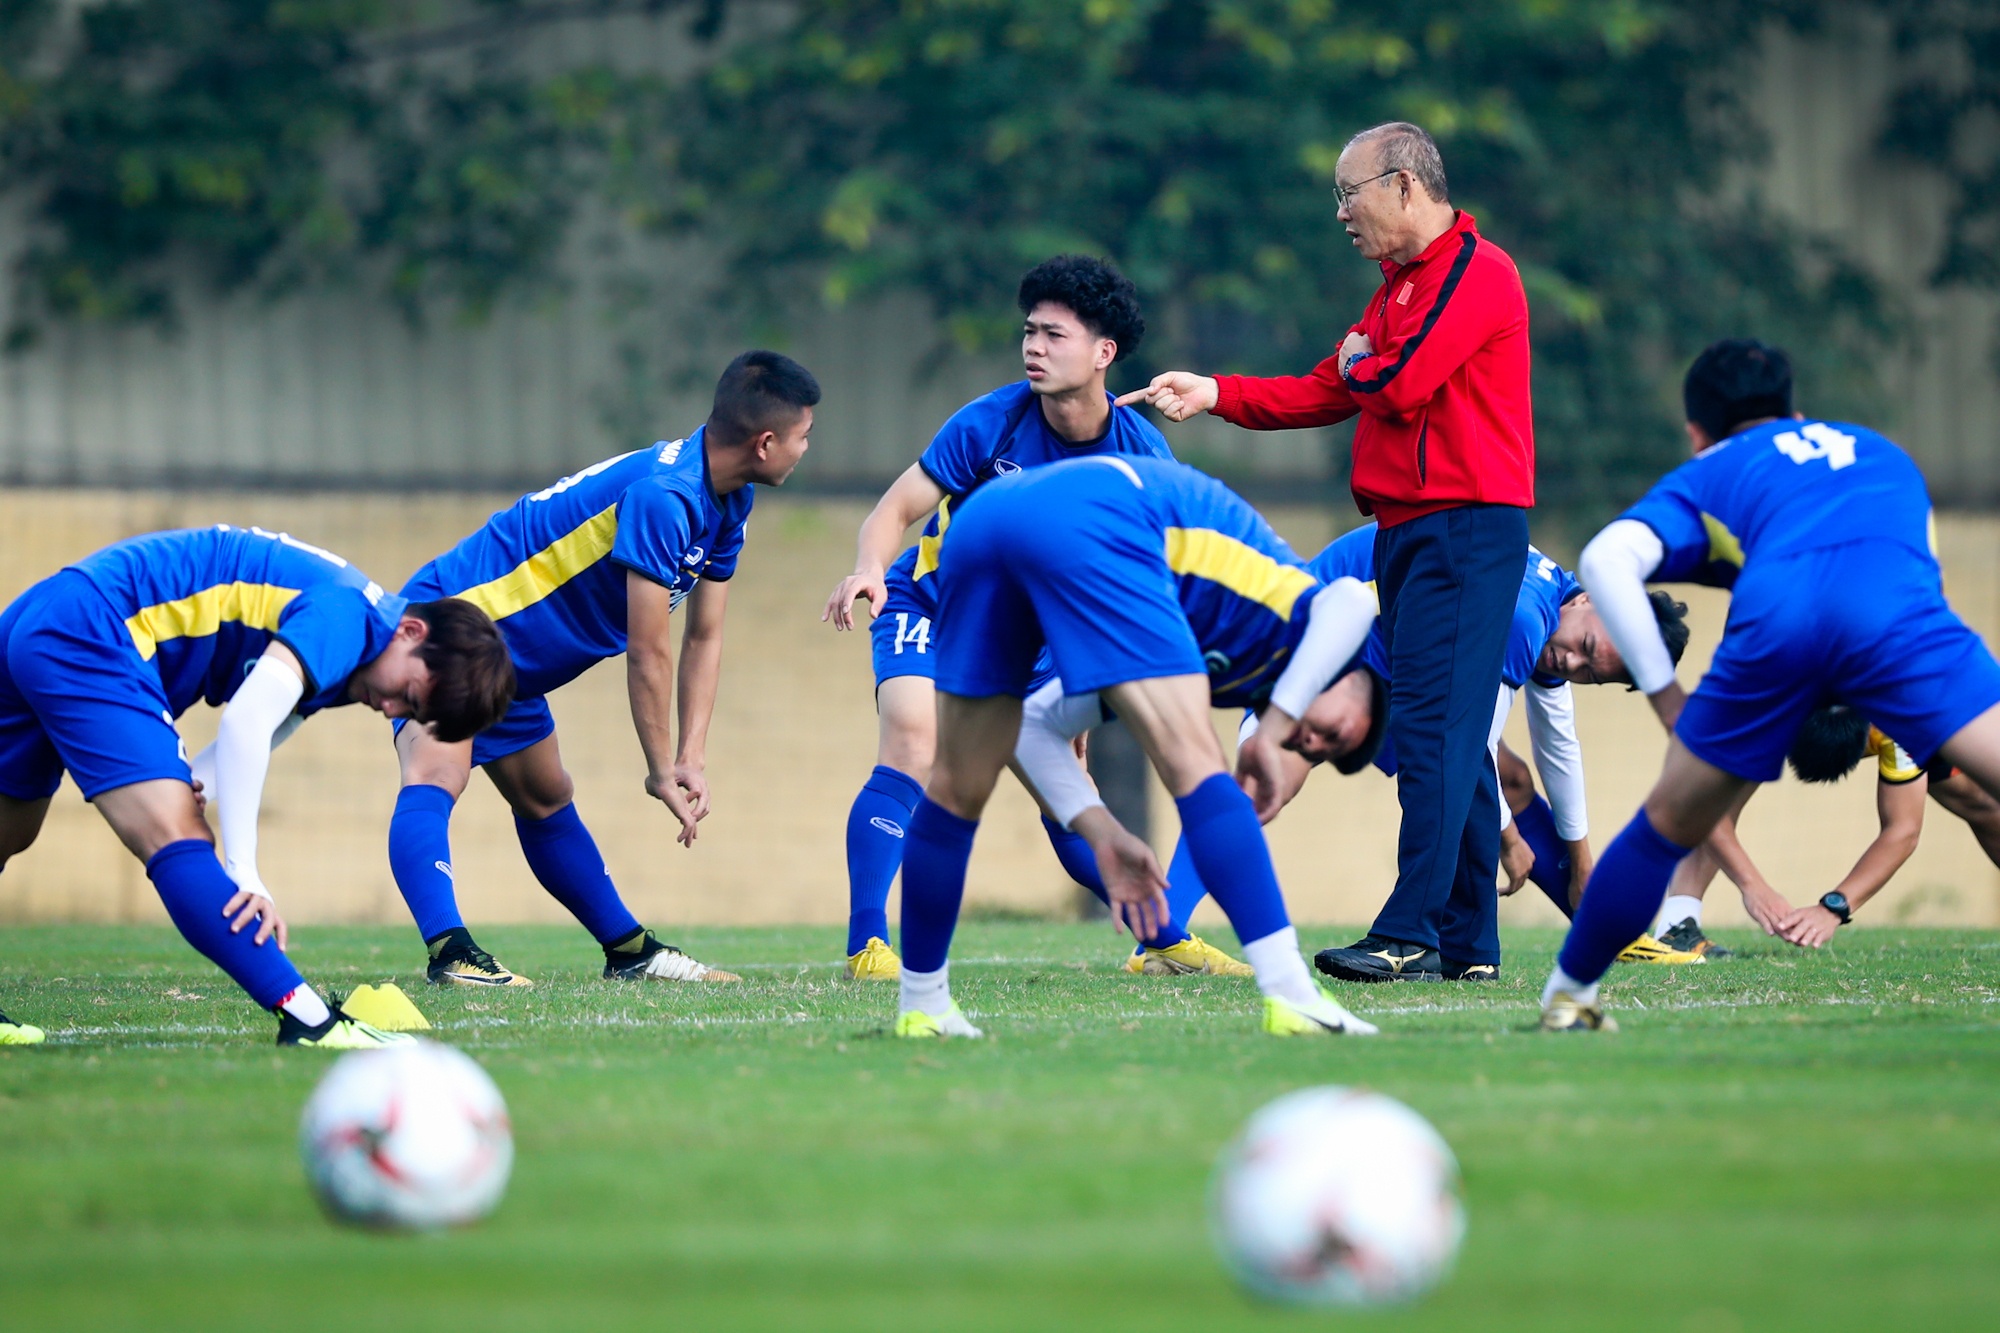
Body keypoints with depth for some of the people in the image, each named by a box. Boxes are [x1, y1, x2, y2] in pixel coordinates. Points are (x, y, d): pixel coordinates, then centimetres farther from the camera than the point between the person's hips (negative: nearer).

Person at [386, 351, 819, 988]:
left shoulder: (727, 501, 3)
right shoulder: (662, 496, -29)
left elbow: (704, 636, 10)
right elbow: (647, 651, -23)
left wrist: (693, 757, 0)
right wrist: (662, 771, -14)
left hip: (508, 664, 11)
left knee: (547, 803, 25)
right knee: (436, 778, -30)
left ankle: (629, 951, 36)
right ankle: (450, 953, -47)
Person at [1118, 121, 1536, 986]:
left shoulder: (1477, 273, -10)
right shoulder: (1398, 287, 22)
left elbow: (1400, 386, -19)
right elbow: (1326, 395, 22)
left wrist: (1358, 364, 2)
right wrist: (1213, 394, 14)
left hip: (1464, 526, -10)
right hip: (1406, 528, 10)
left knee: (1432, 727, -14)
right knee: (1446, 733, 9)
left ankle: (1411, 931, -18)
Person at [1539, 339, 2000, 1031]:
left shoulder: (1706, 474, 32)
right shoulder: (1880, 452, 41)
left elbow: (1606, 560, 14)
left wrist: (1663, 691, 17)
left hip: (1776, 615, 0)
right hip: (1896, 606, 0)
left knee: (1669, 823, 20)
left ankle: (1568, 992, 33)